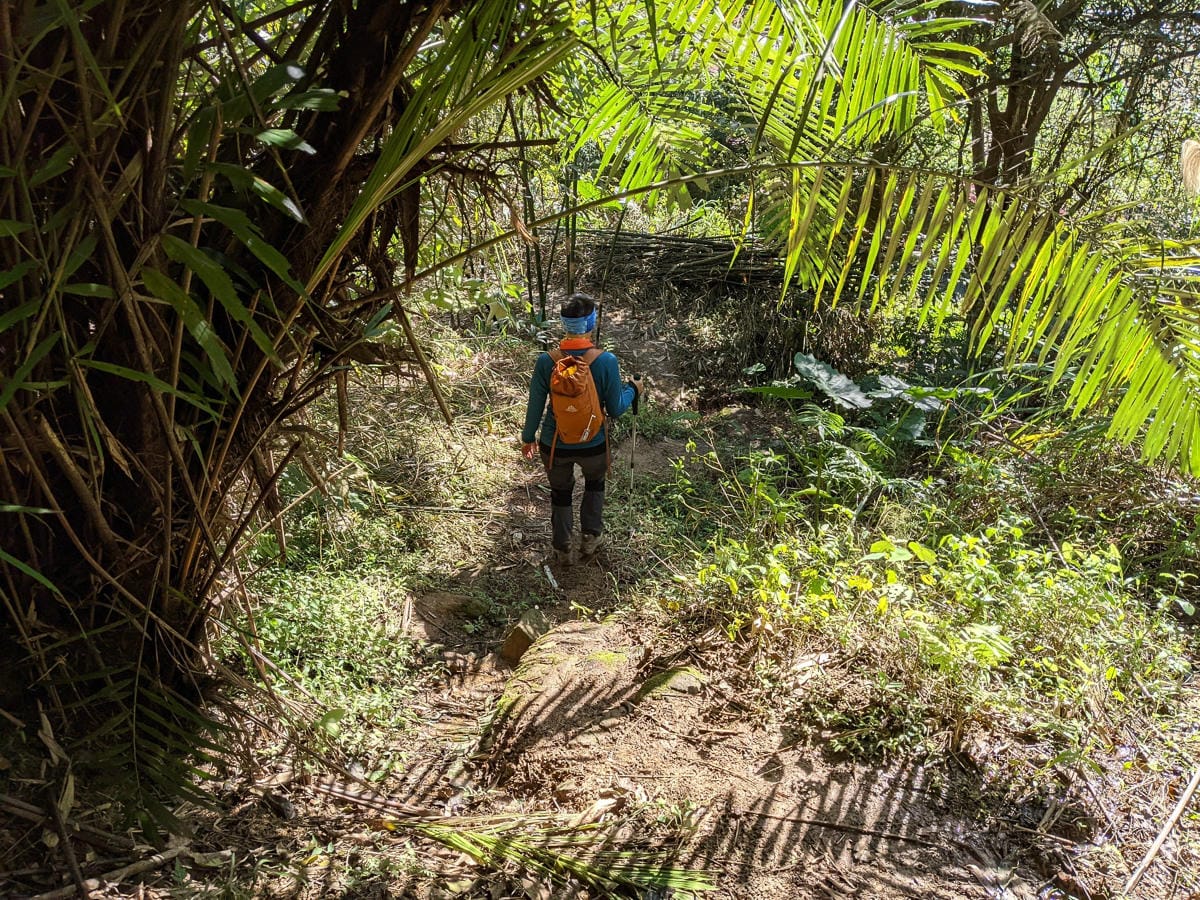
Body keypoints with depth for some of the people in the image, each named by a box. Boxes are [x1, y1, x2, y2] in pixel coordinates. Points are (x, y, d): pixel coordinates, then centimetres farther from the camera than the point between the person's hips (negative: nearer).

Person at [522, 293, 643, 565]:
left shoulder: (546, 361, -18)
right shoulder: (606, 361, -21)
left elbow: (535, 407, -7)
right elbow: (615, 410, -11)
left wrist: (528, 437, 11)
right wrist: (632, 389, 9)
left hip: (555, 446, 1)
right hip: (593, 444, -1)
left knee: (561, 493, 25)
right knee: (594, 483, 32)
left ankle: (562, 550, 40)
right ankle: (590, 537, 38)